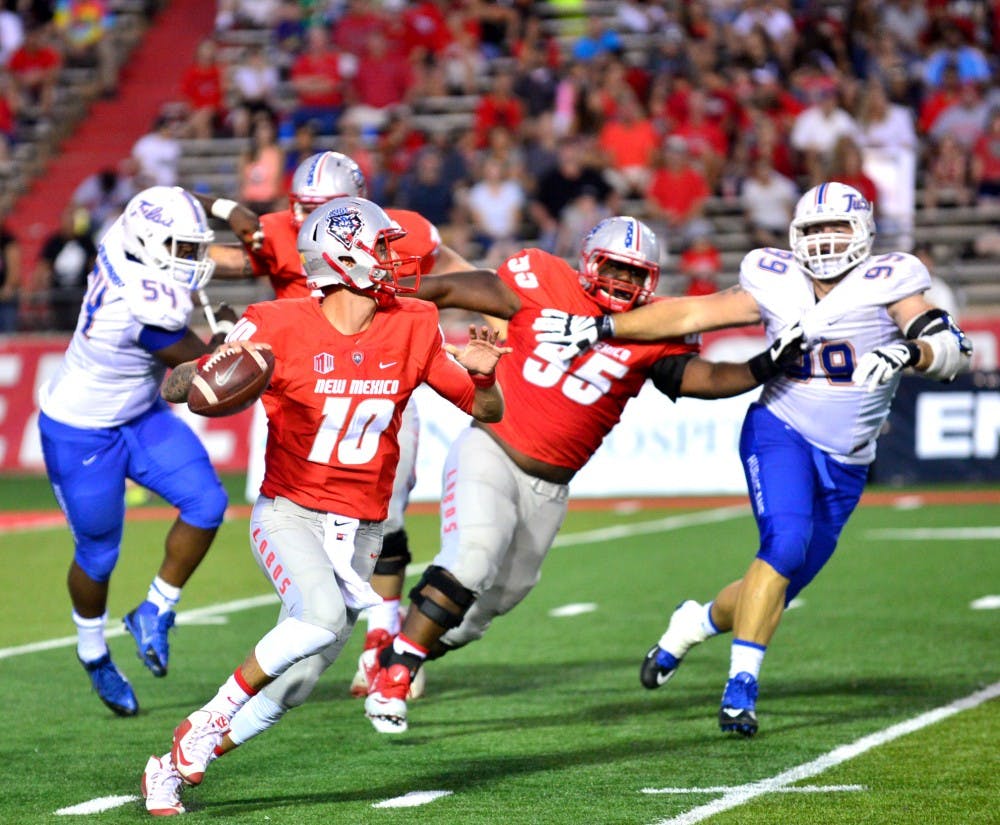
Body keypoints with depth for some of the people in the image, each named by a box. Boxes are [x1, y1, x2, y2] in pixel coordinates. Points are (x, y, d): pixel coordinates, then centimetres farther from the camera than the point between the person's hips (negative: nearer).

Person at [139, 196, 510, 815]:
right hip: (289, 513, -4)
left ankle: (177, 764, 17)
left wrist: (482, 373, -14)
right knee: (321, 616, -31)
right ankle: (215, 713, -9)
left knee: (295, 682, 0)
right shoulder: (281, 326, -11)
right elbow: (174, 389, -9)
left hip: (359, 531, 4)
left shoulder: (412, 328, 0)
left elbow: (487, 411, 8)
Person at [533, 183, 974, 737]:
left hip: (845, 464, 2)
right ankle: (742, 685, -23)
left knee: (778, 588, 5)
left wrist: (909, 351, -36)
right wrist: (598, 329, -2)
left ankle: (697, 623, 37)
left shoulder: (886, 285, -5)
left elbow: (954, 349, -15)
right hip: (781, 434, -2)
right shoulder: (776, 287, 0)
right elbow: (688, 315, 3)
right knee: (786, 545, -28)